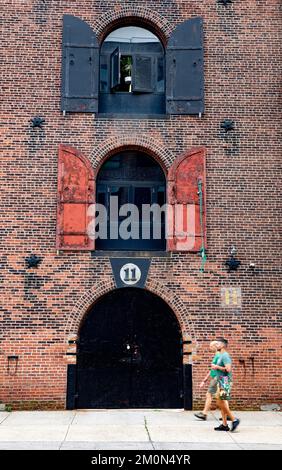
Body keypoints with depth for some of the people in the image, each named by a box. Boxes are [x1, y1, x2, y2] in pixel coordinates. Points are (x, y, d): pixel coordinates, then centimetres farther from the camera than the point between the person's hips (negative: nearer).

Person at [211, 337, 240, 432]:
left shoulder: (225, 356, -13)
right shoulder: (221, 356, 18)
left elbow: (228, 369, -24)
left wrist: (217, 367, -14)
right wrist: (215, 367, 11)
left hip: (225, 382, -10)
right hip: (221, 382, 10)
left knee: (221, 403, -11)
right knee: (221, 403, 9)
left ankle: (234, 420, -4)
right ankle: (224, 425, 12)